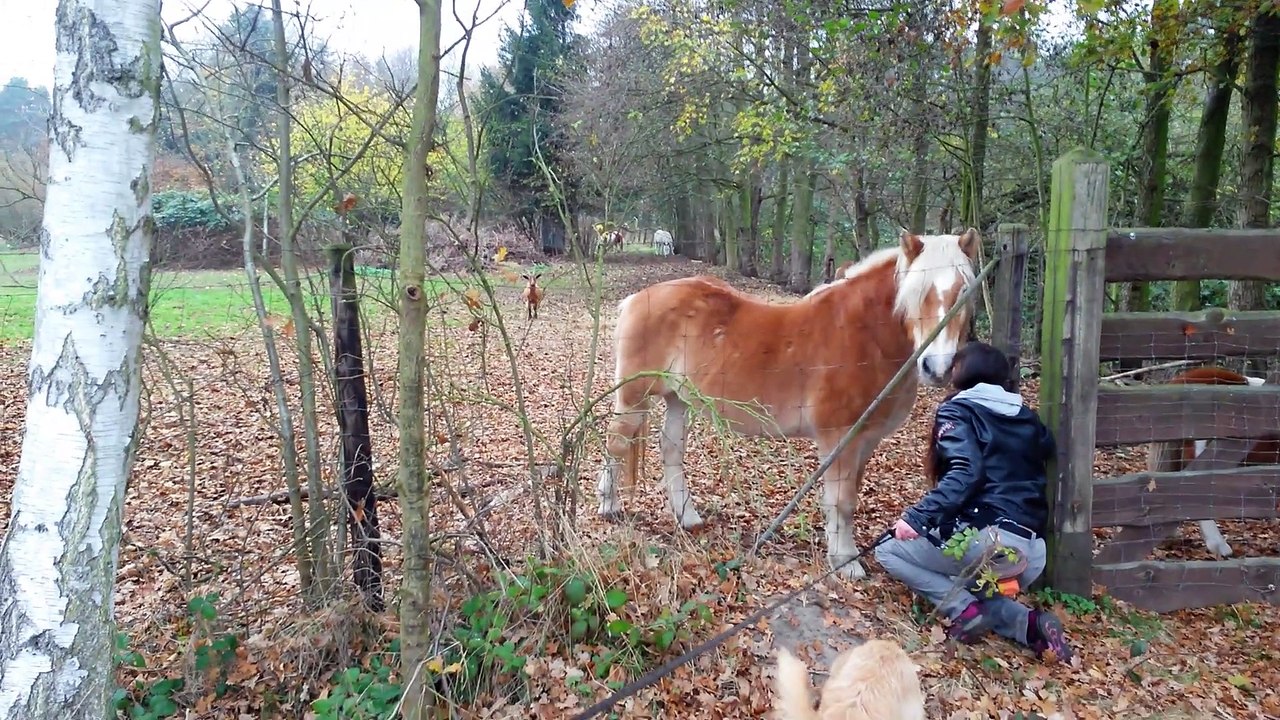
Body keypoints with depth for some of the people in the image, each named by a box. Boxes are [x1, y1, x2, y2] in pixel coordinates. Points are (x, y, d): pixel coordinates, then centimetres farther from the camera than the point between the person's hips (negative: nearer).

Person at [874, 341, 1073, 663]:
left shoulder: (957, 411, 0)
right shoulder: (1027, 417, 18)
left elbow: (965, 472, -16)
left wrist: (916, 517, -21)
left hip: (987, 538, -7)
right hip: (1034, 554, 7)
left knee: (888, 551, 12)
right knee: (973, 591, 32)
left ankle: (962, 609, -4)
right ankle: (1029, 623, 5)